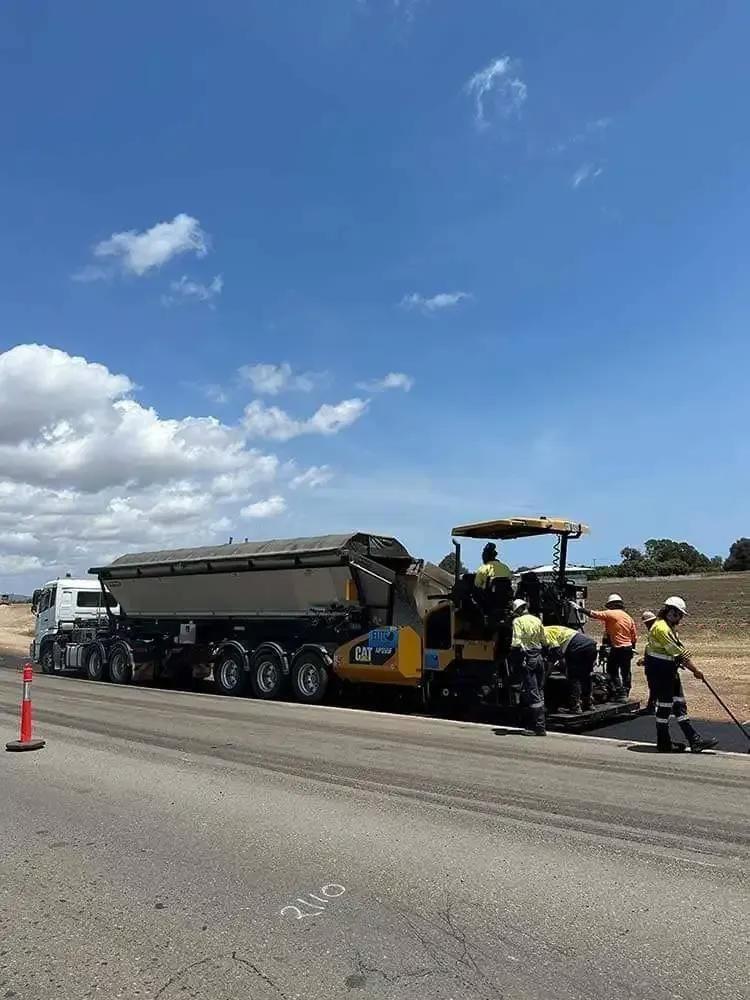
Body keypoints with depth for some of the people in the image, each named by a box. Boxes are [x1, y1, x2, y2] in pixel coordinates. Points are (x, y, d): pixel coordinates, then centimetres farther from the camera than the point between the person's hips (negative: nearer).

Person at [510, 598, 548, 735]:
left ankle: (540, 728, -7)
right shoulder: (537, 620, 10)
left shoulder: (518, 621, -8)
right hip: (539, 658, 6)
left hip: (527, 659, -6)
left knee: (532, 693, -5)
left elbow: (516, 642, -18)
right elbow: (544, 642, 15)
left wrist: (514, 662, -13)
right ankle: (538, 723, 27)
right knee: (539, 692, 18)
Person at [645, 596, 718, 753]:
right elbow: (678, 652, -23)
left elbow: (679, 650, 16)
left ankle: (694, 740, 15)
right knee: (664, 706, -1)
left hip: (669, 671, 10)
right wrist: (695, 670, -18)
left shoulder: (670, 627, 15)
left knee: (679, 704, 11)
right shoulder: (660, 628, -21)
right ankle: (663, 743, 10)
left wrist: (691, 666, 3)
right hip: (659, 671, -10)